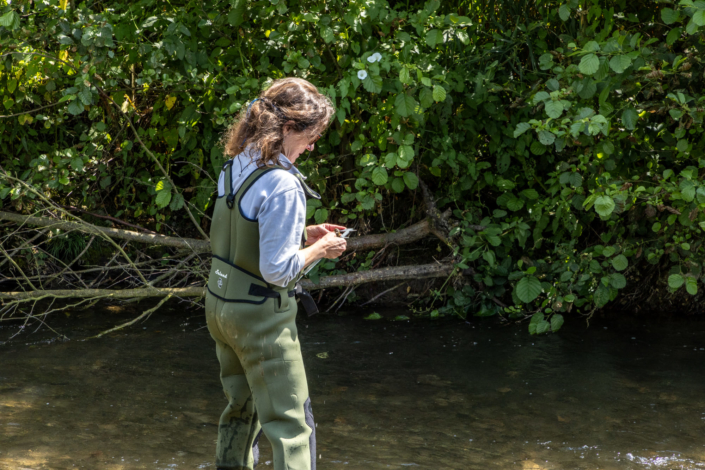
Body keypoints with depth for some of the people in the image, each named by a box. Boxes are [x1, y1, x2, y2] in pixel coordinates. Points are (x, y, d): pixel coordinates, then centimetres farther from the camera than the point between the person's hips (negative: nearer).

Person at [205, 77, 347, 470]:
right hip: (260, 319, -9)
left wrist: (303, 233, 10)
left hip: (221, 305, 9)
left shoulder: (234, 168, 3)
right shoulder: (283, 186, -23)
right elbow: (276, 269, -23)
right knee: (290, 422, -2)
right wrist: (318, 249, -8)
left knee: (241, 407, 24)